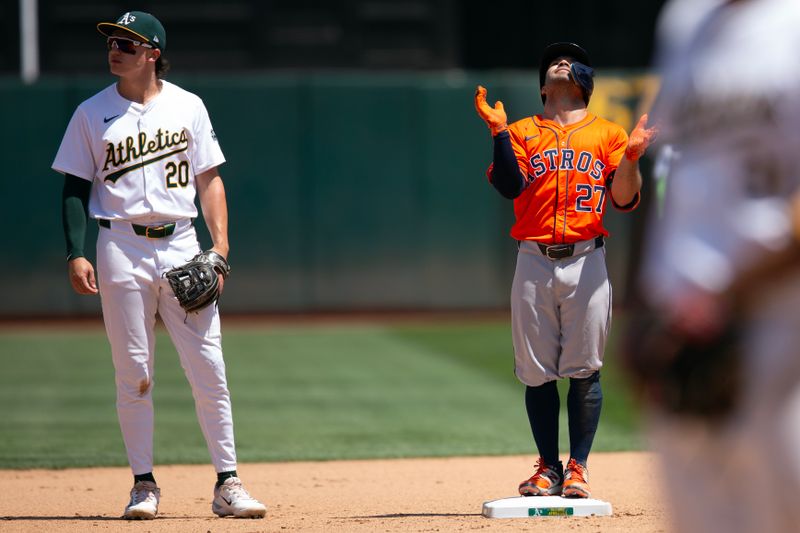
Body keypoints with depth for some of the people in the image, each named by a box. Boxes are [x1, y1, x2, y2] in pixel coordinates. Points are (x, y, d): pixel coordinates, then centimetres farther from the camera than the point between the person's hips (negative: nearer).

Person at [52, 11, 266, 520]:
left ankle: (228, 484, 1)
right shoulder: (92, 114, 5)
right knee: (133, 373, 1)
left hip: (180, 244, 0)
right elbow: (75, 187, 6)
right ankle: (144, 484, 9)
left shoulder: (188, 107, 6)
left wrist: (220, 244, -3)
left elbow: (209, 178, 8)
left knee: (209, 368, -4)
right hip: (122, 246, 0)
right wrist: (76, 254, -5)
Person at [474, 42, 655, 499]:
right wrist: (499, 132, -12)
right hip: (534, 263, 1)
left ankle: (578, 468, 4)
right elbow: (510, 185, -3)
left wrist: (631, 157, -13)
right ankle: (548, 468, 9)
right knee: (537, 371, 1)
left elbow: (625, 200, 3)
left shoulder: (608, 134, 13)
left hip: (586, 262, -1)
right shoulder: (523, 132, 14)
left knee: (584, 370, -3)